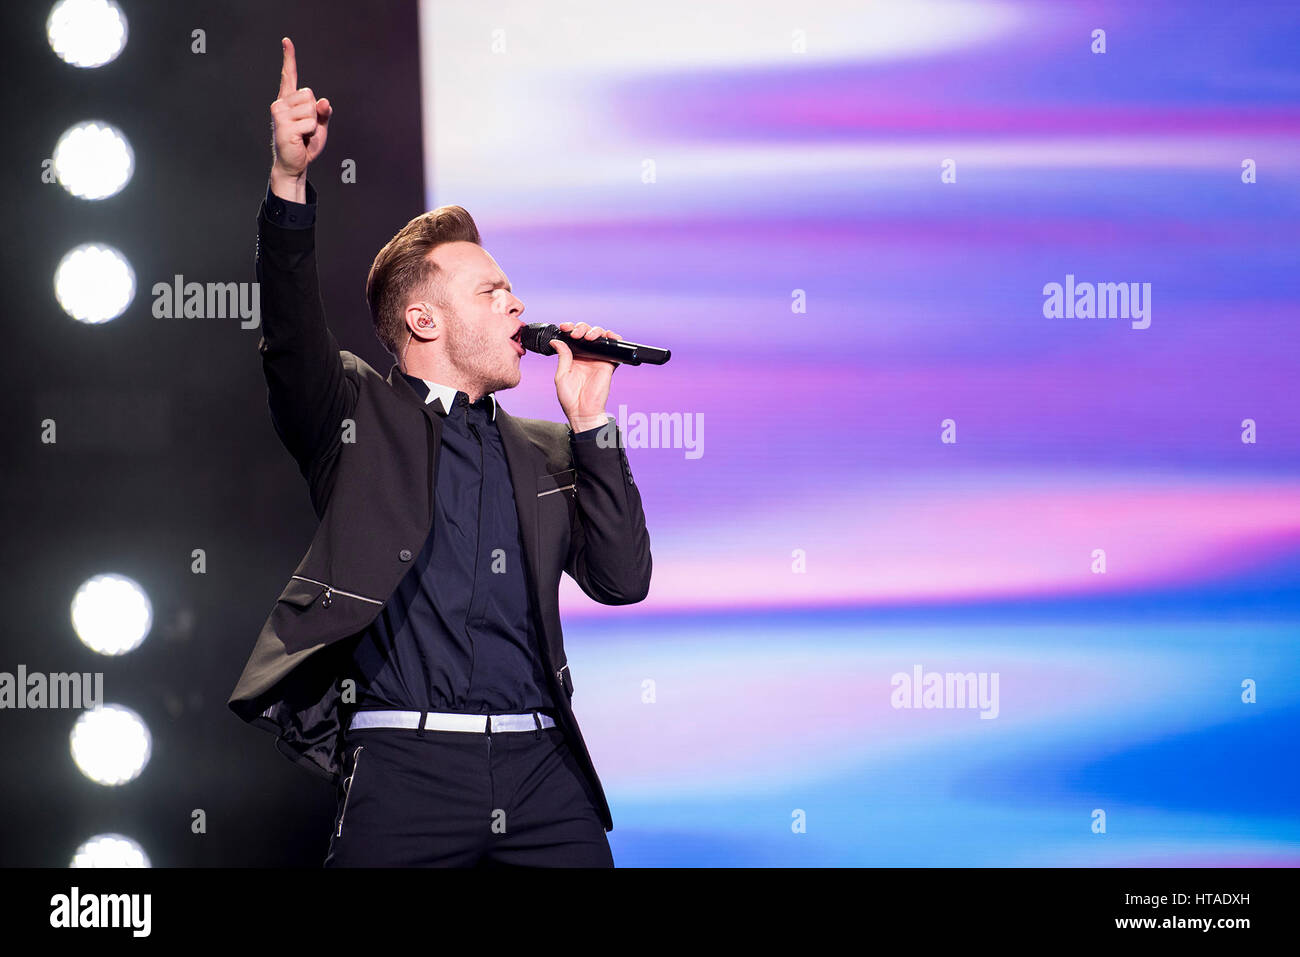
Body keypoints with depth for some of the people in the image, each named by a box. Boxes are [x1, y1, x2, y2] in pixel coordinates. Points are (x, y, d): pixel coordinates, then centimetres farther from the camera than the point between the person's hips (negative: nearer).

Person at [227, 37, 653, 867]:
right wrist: (289, 182, -22)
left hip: (541, 768, 4)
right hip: (407, 763, -4)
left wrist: (589, 423, 7)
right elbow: (292, 335, -8)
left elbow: (622, 578, 12)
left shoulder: (545, 453, 21)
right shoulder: (358, 417, 10)